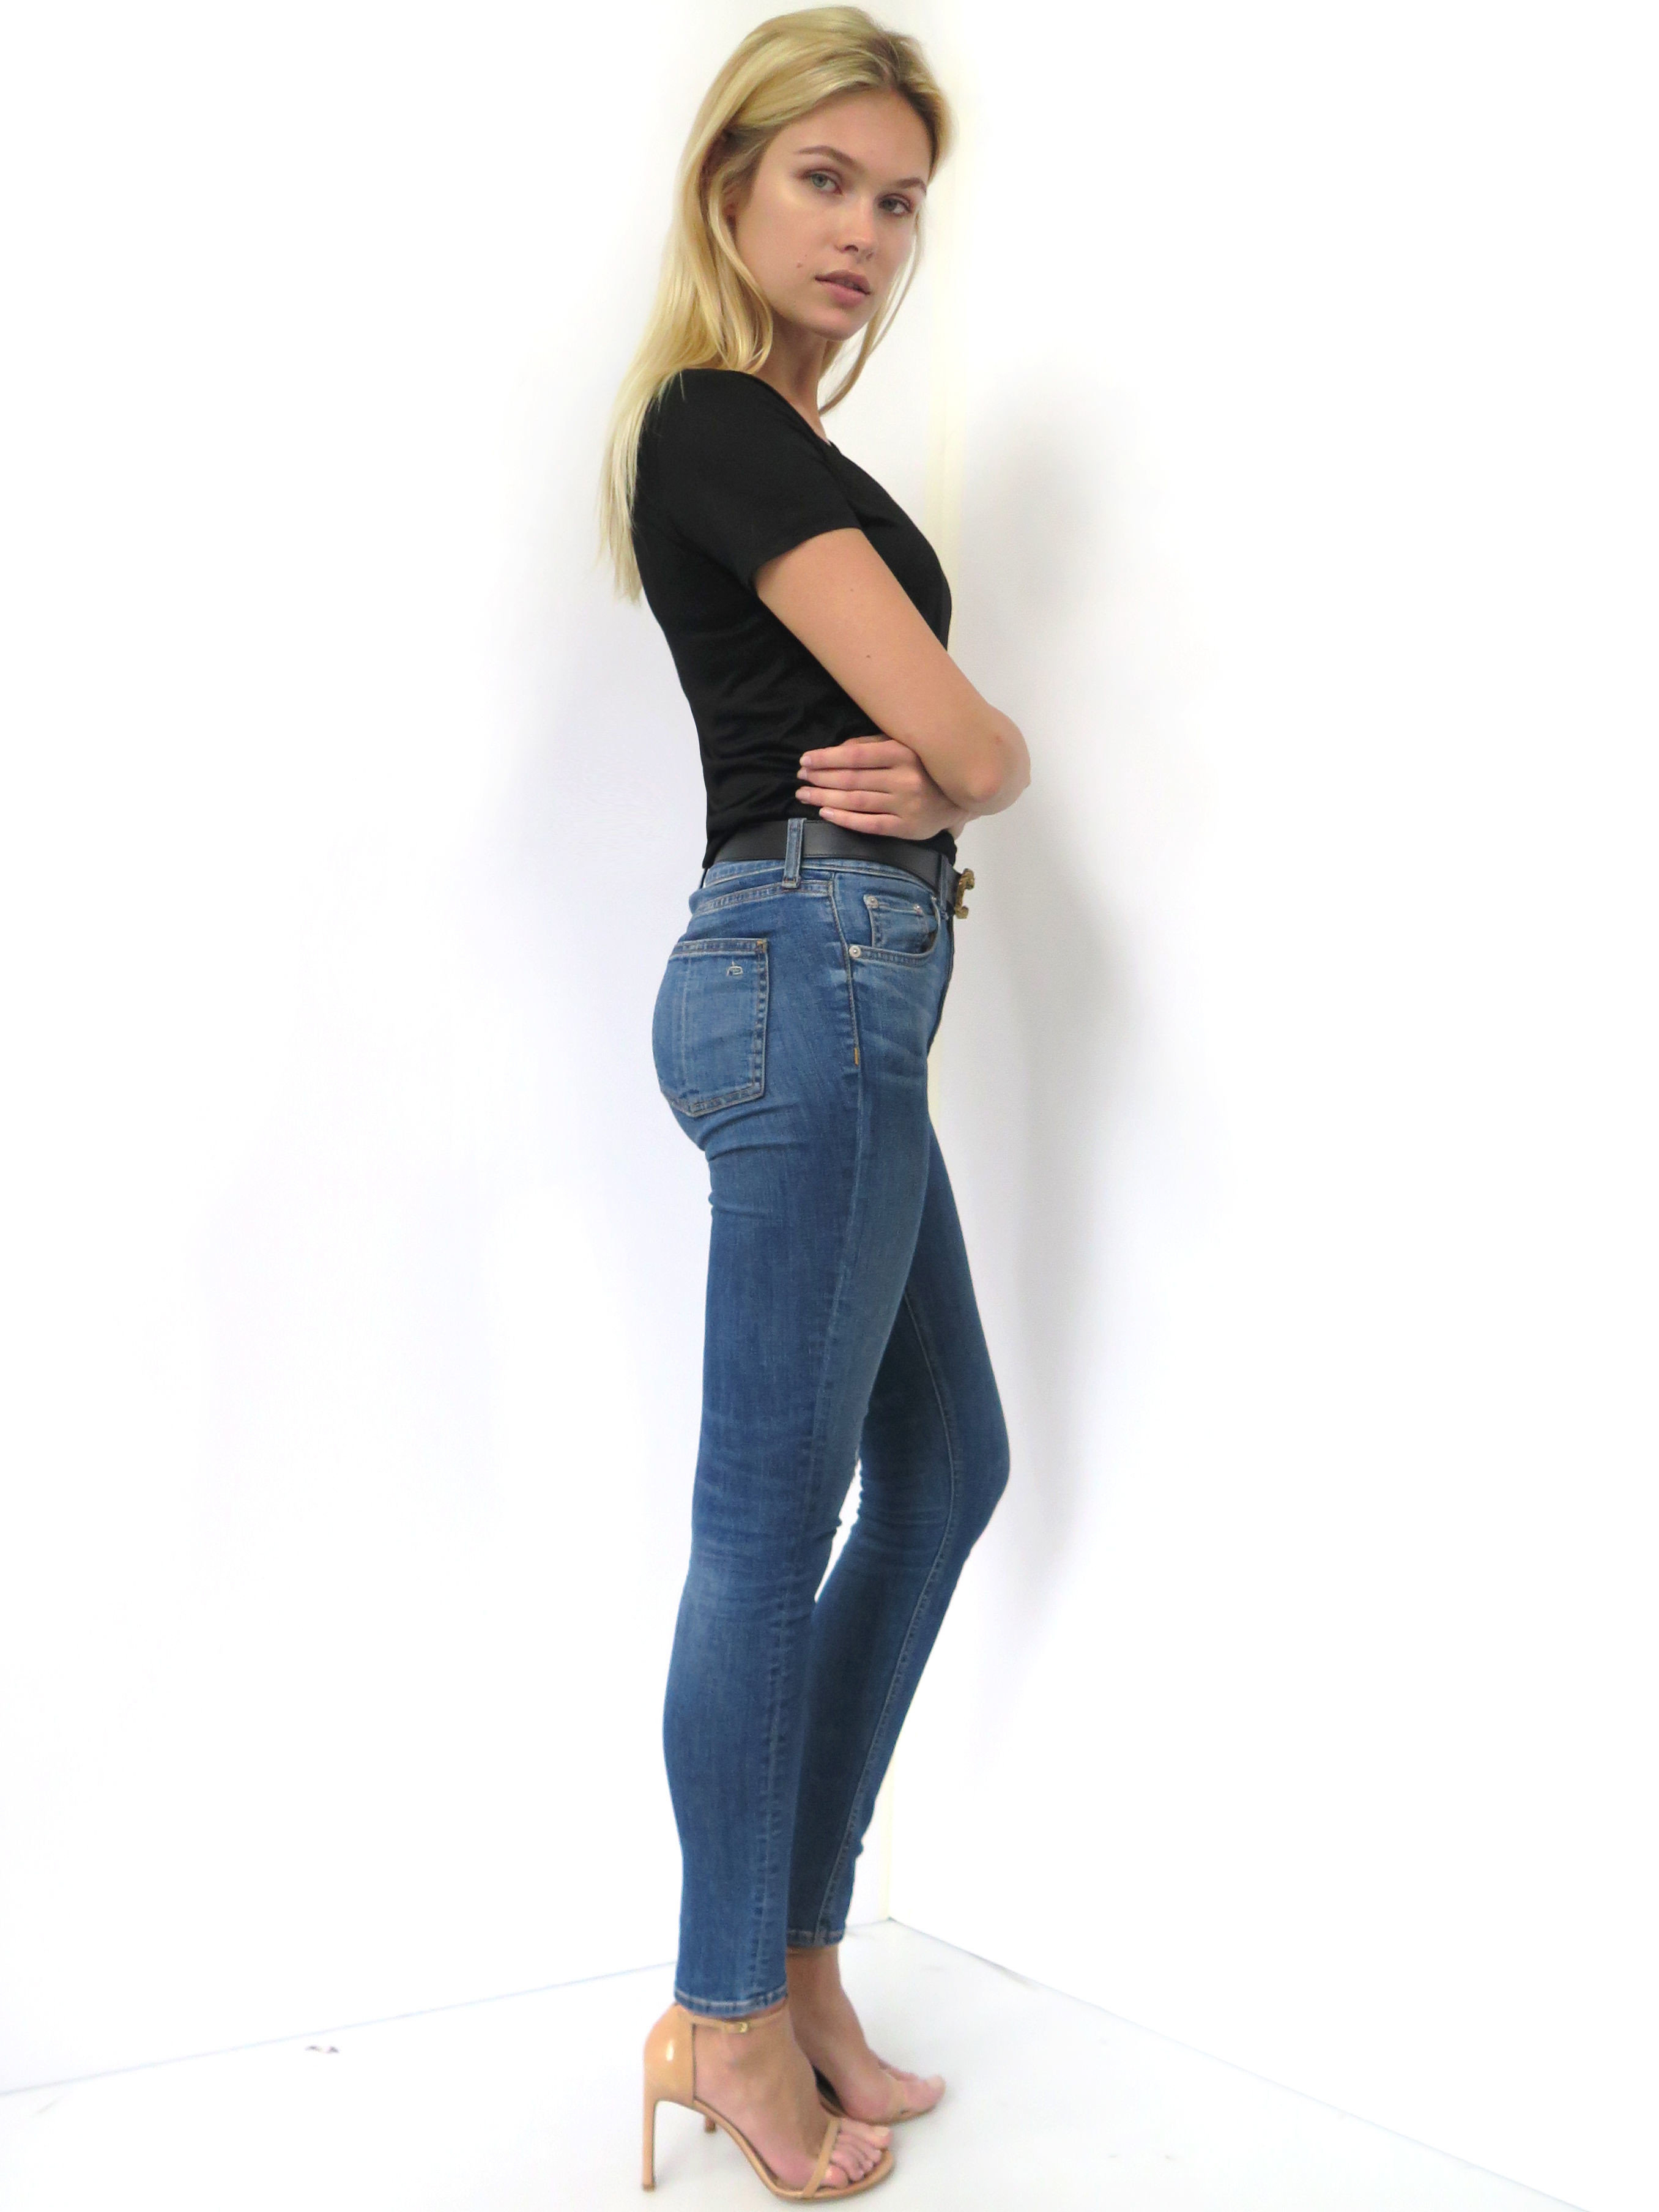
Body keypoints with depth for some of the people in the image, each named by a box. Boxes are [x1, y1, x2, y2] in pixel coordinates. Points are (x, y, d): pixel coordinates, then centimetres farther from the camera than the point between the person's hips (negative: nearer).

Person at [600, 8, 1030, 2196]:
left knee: (945, 1467, 14)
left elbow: (924, 738, 16)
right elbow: (967, 740, -15)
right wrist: (973, 769, 8)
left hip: (844, 980, 10)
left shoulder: (776, 439, 20)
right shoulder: (723, 429, -10)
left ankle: (797, 1951, 24)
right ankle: (735, 2017, 14)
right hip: (816, 970, -10)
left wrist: (918, 776, -7)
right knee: (772, 1526, -2)